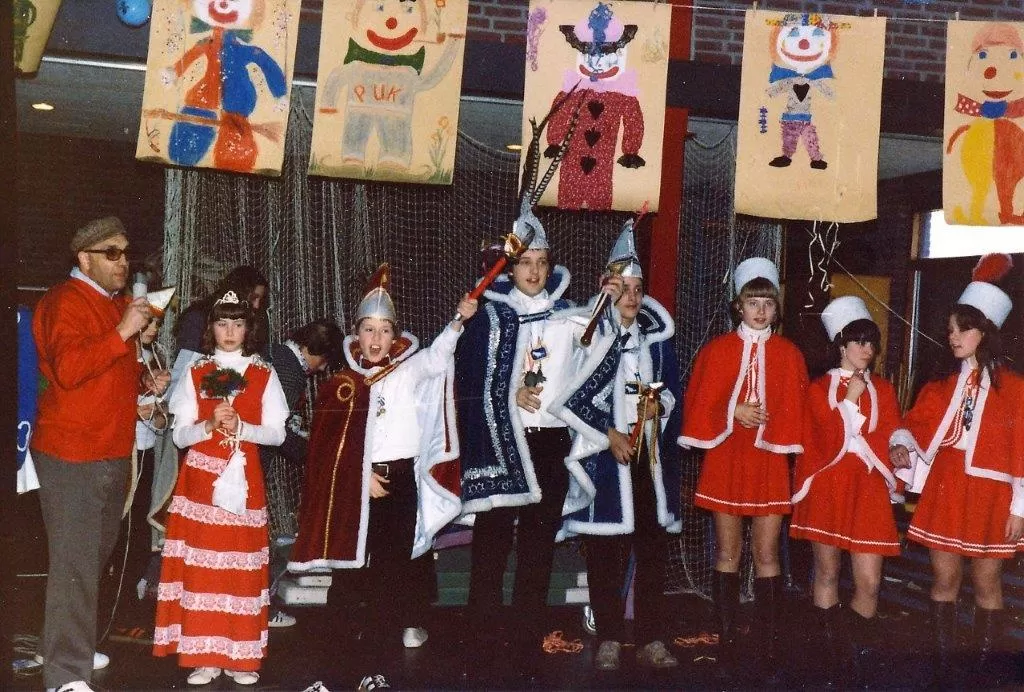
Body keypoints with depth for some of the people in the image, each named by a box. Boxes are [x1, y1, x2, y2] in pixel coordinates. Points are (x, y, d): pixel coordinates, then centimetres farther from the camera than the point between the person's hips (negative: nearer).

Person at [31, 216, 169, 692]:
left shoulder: (118, 304, 18)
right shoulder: (66, 301, -11)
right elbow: (68, 369, -26)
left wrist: (145, 383, 14)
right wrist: (123, 332, -28)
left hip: (112, 452, 10)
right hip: (71, 454, -9)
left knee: (96, 556, 19)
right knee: (75, 562, -9)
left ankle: (69, 646, 34)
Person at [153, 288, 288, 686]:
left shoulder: (264, 374, 6)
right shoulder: (196, 373, 8)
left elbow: (277, 432, 1)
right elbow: (180, 435, 4)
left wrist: (240, 427, -15)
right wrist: (210, 425, -15)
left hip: (243, 475, 0)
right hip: (200, 475, 1)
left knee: (241, 562, -3)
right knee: (200, 562, -4)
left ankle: (241, 656, 4)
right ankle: (204, 656, 3)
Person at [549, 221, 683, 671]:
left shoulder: (656, 336, 10)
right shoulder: (592, 335, -3)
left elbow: (672, 390, 17)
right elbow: (568, 396, -5)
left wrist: (660, 406, -5)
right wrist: (608, 435, -9)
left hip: (650, 453, 3)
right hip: (605, 453, -3)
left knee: (653, 549, 3)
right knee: (606, 553, 1)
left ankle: (651, 640, 12)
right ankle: (609, 640, 13)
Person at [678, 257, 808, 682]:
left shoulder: (788, 354, 4)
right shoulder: (718, 350, 2)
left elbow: (794, 413, 7)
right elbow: (699, 406, 2)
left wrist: (771, 425, -8)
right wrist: (733, 412, -12)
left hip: (769, 463, 0)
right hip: (726, 460, 0)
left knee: (767, 555, 1)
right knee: (727, 553, 5)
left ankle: (768, 643, 7)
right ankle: (726, 638, 14)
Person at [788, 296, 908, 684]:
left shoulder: (882, 391, 13)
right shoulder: (819, 389, 6)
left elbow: (891, 442, 14)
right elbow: (830, 441, -4)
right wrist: (850, 400, -8)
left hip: (868, 492, 2)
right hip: (826, 489, -1)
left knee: (869, 582, -7)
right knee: (827, 572, 4)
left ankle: (851, 650, 11)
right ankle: (834, 653, 16)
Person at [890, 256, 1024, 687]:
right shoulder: (942, 387, 10)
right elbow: (915, 424, 12)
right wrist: (902, 444, -11)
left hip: (989, 493, -3)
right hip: (944, 491, 4)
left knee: (986, 583, 6)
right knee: (945, 580, 6)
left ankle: (983, 668, 15)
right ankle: (944, 667, 14)